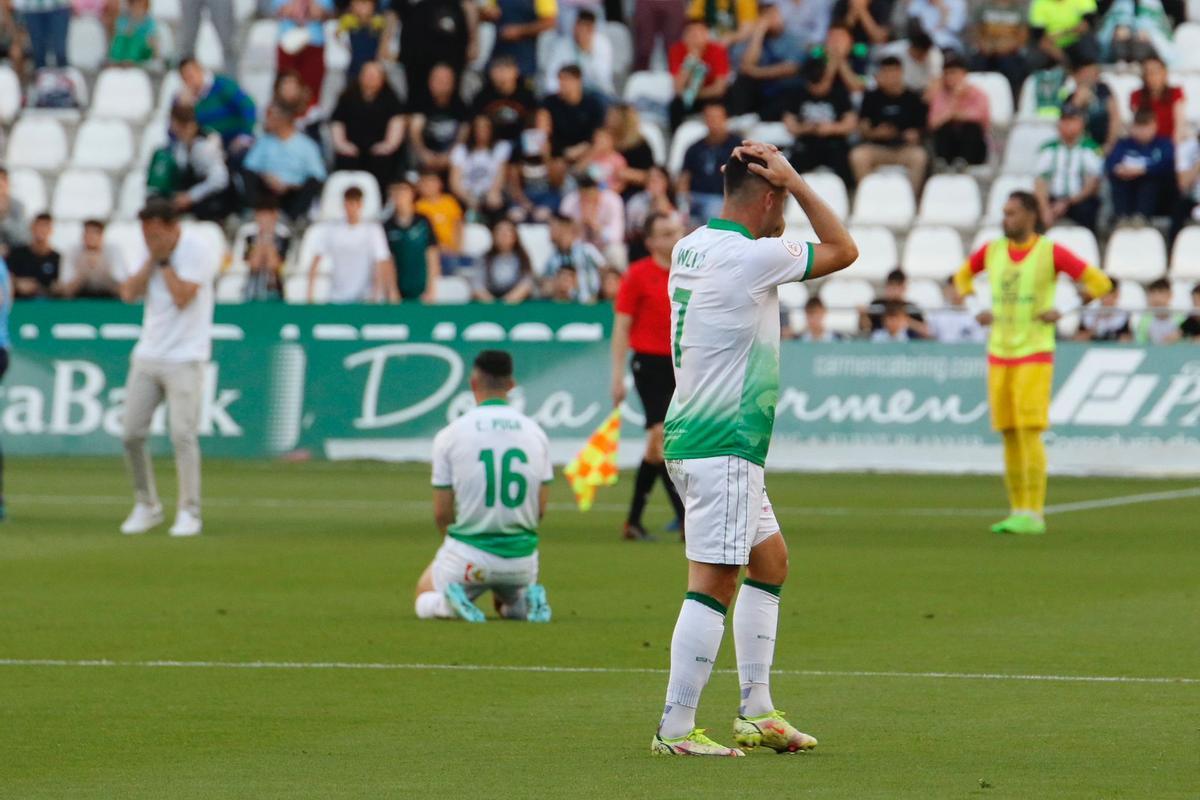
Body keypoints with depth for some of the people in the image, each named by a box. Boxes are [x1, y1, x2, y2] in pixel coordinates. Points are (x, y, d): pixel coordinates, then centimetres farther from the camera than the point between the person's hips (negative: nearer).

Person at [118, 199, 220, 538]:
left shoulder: (198, 251, -10)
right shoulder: (150, 251, 10)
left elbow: (182, 297, -19)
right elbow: (129, 294, 1)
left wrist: (164, 261, -10)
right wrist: (152, 260, -7)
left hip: (184, 360, -6)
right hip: (147, 355, 6)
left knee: (182, 434, -12)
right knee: (132, 434, 2)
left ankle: (189, 513, -5)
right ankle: (147, 506, 15)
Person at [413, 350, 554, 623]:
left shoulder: (450, 435, -7)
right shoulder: (535, 433, 3)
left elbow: (441, 513, -4)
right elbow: (541, 509, 5)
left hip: (467, 558, -3)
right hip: (523, 557, 3)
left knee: (424, 595, 25)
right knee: (511, 604, 34)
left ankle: (448, 602, -11)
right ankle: (530, 599, -3)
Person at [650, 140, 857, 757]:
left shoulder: (689, 247, 10)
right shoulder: (750, 257, -16)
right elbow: (844, 250, -4)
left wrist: (784, 181, 15)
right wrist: (794, 181, -3)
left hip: (694, 438, 10)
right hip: (722, 447, -10)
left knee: (771, 563, 19)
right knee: (713, 584, -10)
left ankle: (756, 714, 21)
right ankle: (676, 730, -12)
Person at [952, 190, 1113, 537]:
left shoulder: (1051, 252, -7)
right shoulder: (992, 251, 8)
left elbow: (1100, 283, -6)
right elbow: (963, 275, 28)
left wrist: (1061, 312, -12)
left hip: (1034, 355, -5)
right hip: (999, 353, 5)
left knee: (1030, 432, -13)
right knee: (1009, 435, 5)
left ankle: (1033, 514, -11)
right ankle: (1017, 511, 12)